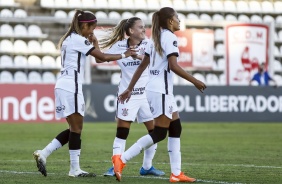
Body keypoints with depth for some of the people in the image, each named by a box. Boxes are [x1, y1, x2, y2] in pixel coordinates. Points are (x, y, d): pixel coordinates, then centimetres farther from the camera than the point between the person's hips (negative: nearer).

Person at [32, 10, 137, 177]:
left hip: (64, 86, 10)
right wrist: (124, 55, 0)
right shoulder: (78, 40, -11)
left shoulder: (69, 39, 18)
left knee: (74, 128, 11)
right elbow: (103, 57, -12)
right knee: (76, 128, -5)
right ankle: (75, 169, -3)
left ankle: (43, 154, 6)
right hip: (71, 87, -10)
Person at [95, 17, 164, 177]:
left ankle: (147, 166, 17)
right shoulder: (119, 46, -2)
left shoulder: (147, 44, -1)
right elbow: (100, 59, 3)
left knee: (154, 130, 3)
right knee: (122, 131, -6)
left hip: (147, 92, 2)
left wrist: (138, 56, -32)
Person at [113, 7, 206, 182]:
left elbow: (142, 65, 15)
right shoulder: (170, 38, -12)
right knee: (160, 133, -7)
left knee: (176, 128, 11)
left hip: (156, 89, 10)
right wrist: (194, 81, -16)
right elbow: (173, 66, -22)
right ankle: (122, 159, -11)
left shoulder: (157, 38, 14)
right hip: (161, 90, -10)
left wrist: (130, 88, 17)